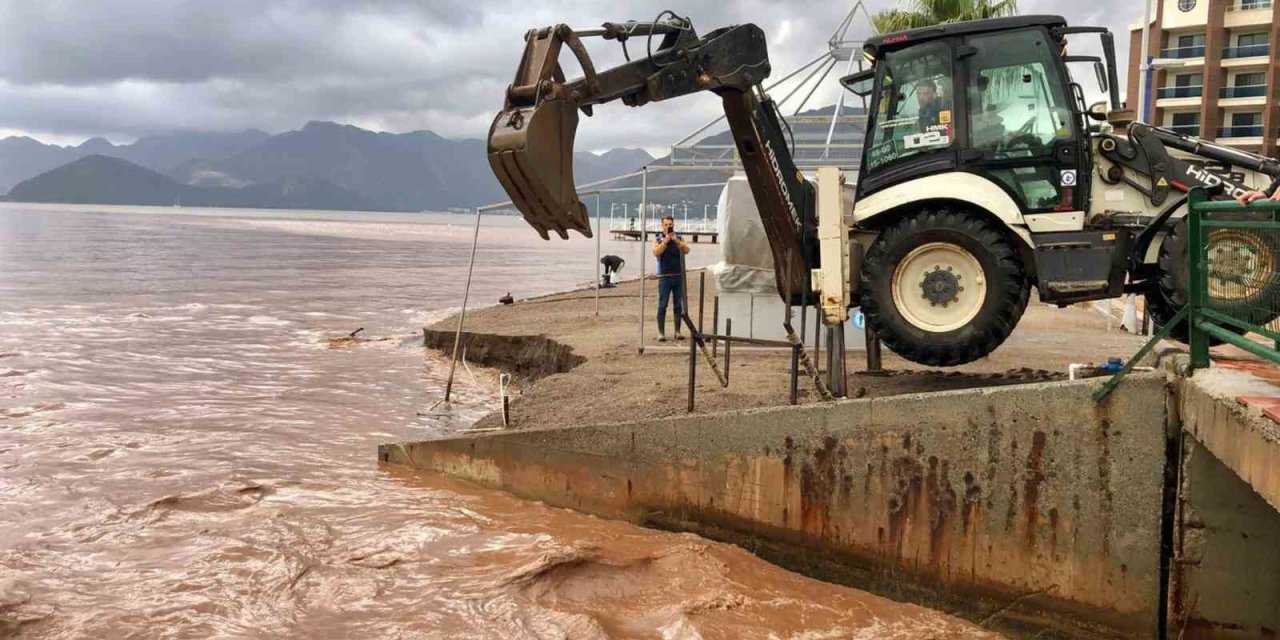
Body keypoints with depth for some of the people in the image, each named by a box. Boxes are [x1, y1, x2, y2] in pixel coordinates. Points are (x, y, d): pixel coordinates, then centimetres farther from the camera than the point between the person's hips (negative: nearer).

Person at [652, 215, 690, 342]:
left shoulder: (679, 239, 10)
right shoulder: (658, 240, 4)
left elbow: (686, 250, -6)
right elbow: (656, 252, -13)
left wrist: (676, 240, -17)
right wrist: (665, 241, -21)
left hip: (678, 276, 2)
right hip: (664, 277, -2)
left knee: (679, 305, 5)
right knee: (662, 305, -3)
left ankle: (677, 331, 12)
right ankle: (661, 333, 0)